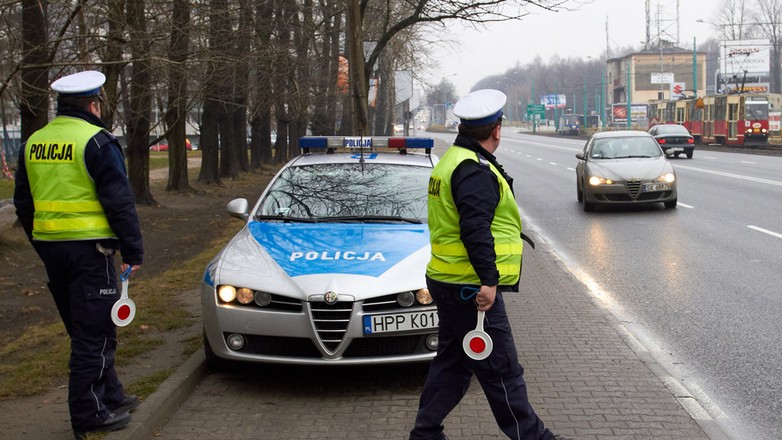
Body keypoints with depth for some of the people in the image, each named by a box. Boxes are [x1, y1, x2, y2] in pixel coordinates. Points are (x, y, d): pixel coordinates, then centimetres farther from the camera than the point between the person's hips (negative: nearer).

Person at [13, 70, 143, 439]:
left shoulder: (33, 143, 11)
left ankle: (110, 396, 29)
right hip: (89, 248, -7)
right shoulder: (97, 141, -11)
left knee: (84, 329, 17)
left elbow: (23, 202, 17)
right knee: (94, 333, 0)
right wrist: (133, 249, -6)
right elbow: (119, 201, -14)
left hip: (50, 248, 7)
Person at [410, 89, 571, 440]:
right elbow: (475, 230, -26)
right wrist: (489, 279, -26)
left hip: (448, 282, 10)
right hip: (471, 288, -10)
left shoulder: (451, 161, 16)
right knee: (501, 369, -1)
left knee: (452, 362, 17)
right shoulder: (476, 170, -17)